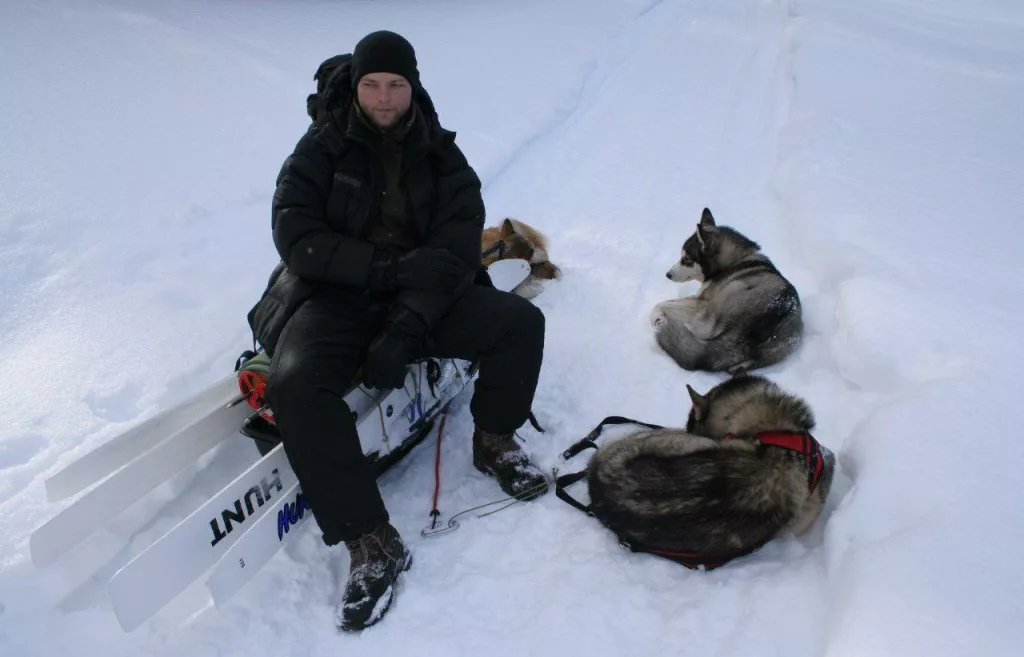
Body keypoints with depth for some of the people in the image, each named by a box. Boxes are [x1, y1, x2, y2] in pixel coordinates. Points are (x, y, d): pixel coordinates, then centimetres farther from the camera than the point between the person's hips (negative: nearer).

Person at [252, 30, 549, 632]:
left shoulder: (442, 158, 3)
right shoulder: (322, 149, 0)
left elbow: (455, 249, -9)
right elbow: (296, 235, -10)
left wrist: (407, 329, -24)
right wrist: (386, 267, -20)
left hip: (423, 296, 2)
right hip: (333, 295, -2)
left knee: (520, 322, -17)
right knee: (295, 387, -31)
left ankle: (494, 441, 8)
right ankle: (372, 542, -25)